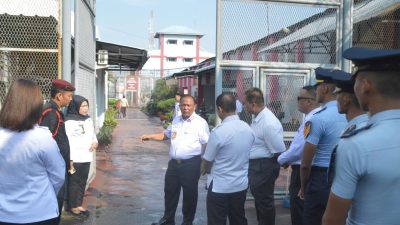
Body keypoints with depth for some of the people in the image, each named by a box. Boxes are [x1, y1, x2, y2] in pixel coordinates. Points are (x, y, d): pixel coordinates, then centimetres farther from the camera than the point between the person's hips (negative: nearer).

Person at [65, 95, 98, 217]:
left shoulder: (88, 119, 10)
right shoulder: (69, 121, -12)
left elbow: (92, 134, 21)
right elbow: (67, 141, -15)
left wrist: (95, 142, -1)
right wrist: (70, 159, -18)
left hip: (86, 156, 7)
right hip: (75, 158, -7)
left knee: (82, 181, 15)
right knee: (74, 182, 5)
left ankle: (79, 204, 27)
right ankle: (73, 206, 18)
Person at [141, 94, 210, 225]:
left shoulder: (200, 122, -9)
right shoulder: (176, 121, 11)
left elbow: (206, 144, -11)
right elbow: (165, 135, 24)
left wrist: (204, 164, -16)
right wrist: (150, 137, 12)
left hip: (191, 164, -6)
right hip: (174, 163, 6)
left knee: (189, 194, 8)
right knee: (170, 191, 16)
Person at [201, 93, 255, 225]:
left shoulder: (218, 132, -20)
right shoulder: (248, 129, 0)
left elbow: (207, 162, -11)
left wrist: (205, 170, 12)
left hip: (220, 187, -6)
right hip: (241, 185, 6)